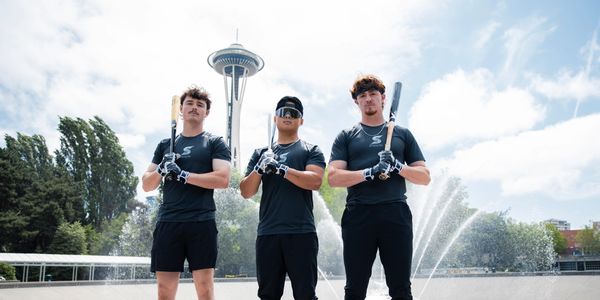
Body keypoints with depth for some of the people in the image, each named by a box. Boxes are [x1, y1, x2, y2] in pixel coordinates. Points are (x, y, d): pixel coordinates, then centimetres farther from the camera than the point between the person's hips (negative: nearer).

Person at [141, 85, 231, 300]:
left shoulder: (215, 143, 7)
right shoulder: (166, 144, 18)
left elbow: (222, 179, -8)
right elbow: (146, 185, 17)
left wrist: (182, 174, -12)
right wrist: (161, 170, -5)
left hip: (201, 223, -3)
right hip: (167, 222, 3)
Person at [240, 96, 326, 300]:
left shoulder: (311, 151, 9)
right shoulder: (261, 153, 17)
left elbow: (315, 181, -9)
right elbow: (246, 192, 9)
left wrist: (282, 169, -17)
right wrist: (259, 169, -8)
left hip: (301, 233, -3)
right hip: (267, 233, 3)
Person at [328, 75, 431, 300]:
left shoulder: (402, 134, 17)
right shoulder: (346, 137, 14)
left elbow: (425, 177, 13)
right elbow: (333, 178, 1)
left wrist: (398, 166, -7)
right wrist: (370, 172, -13)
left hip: (396, 214, 1)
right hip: (358, 215, 0)